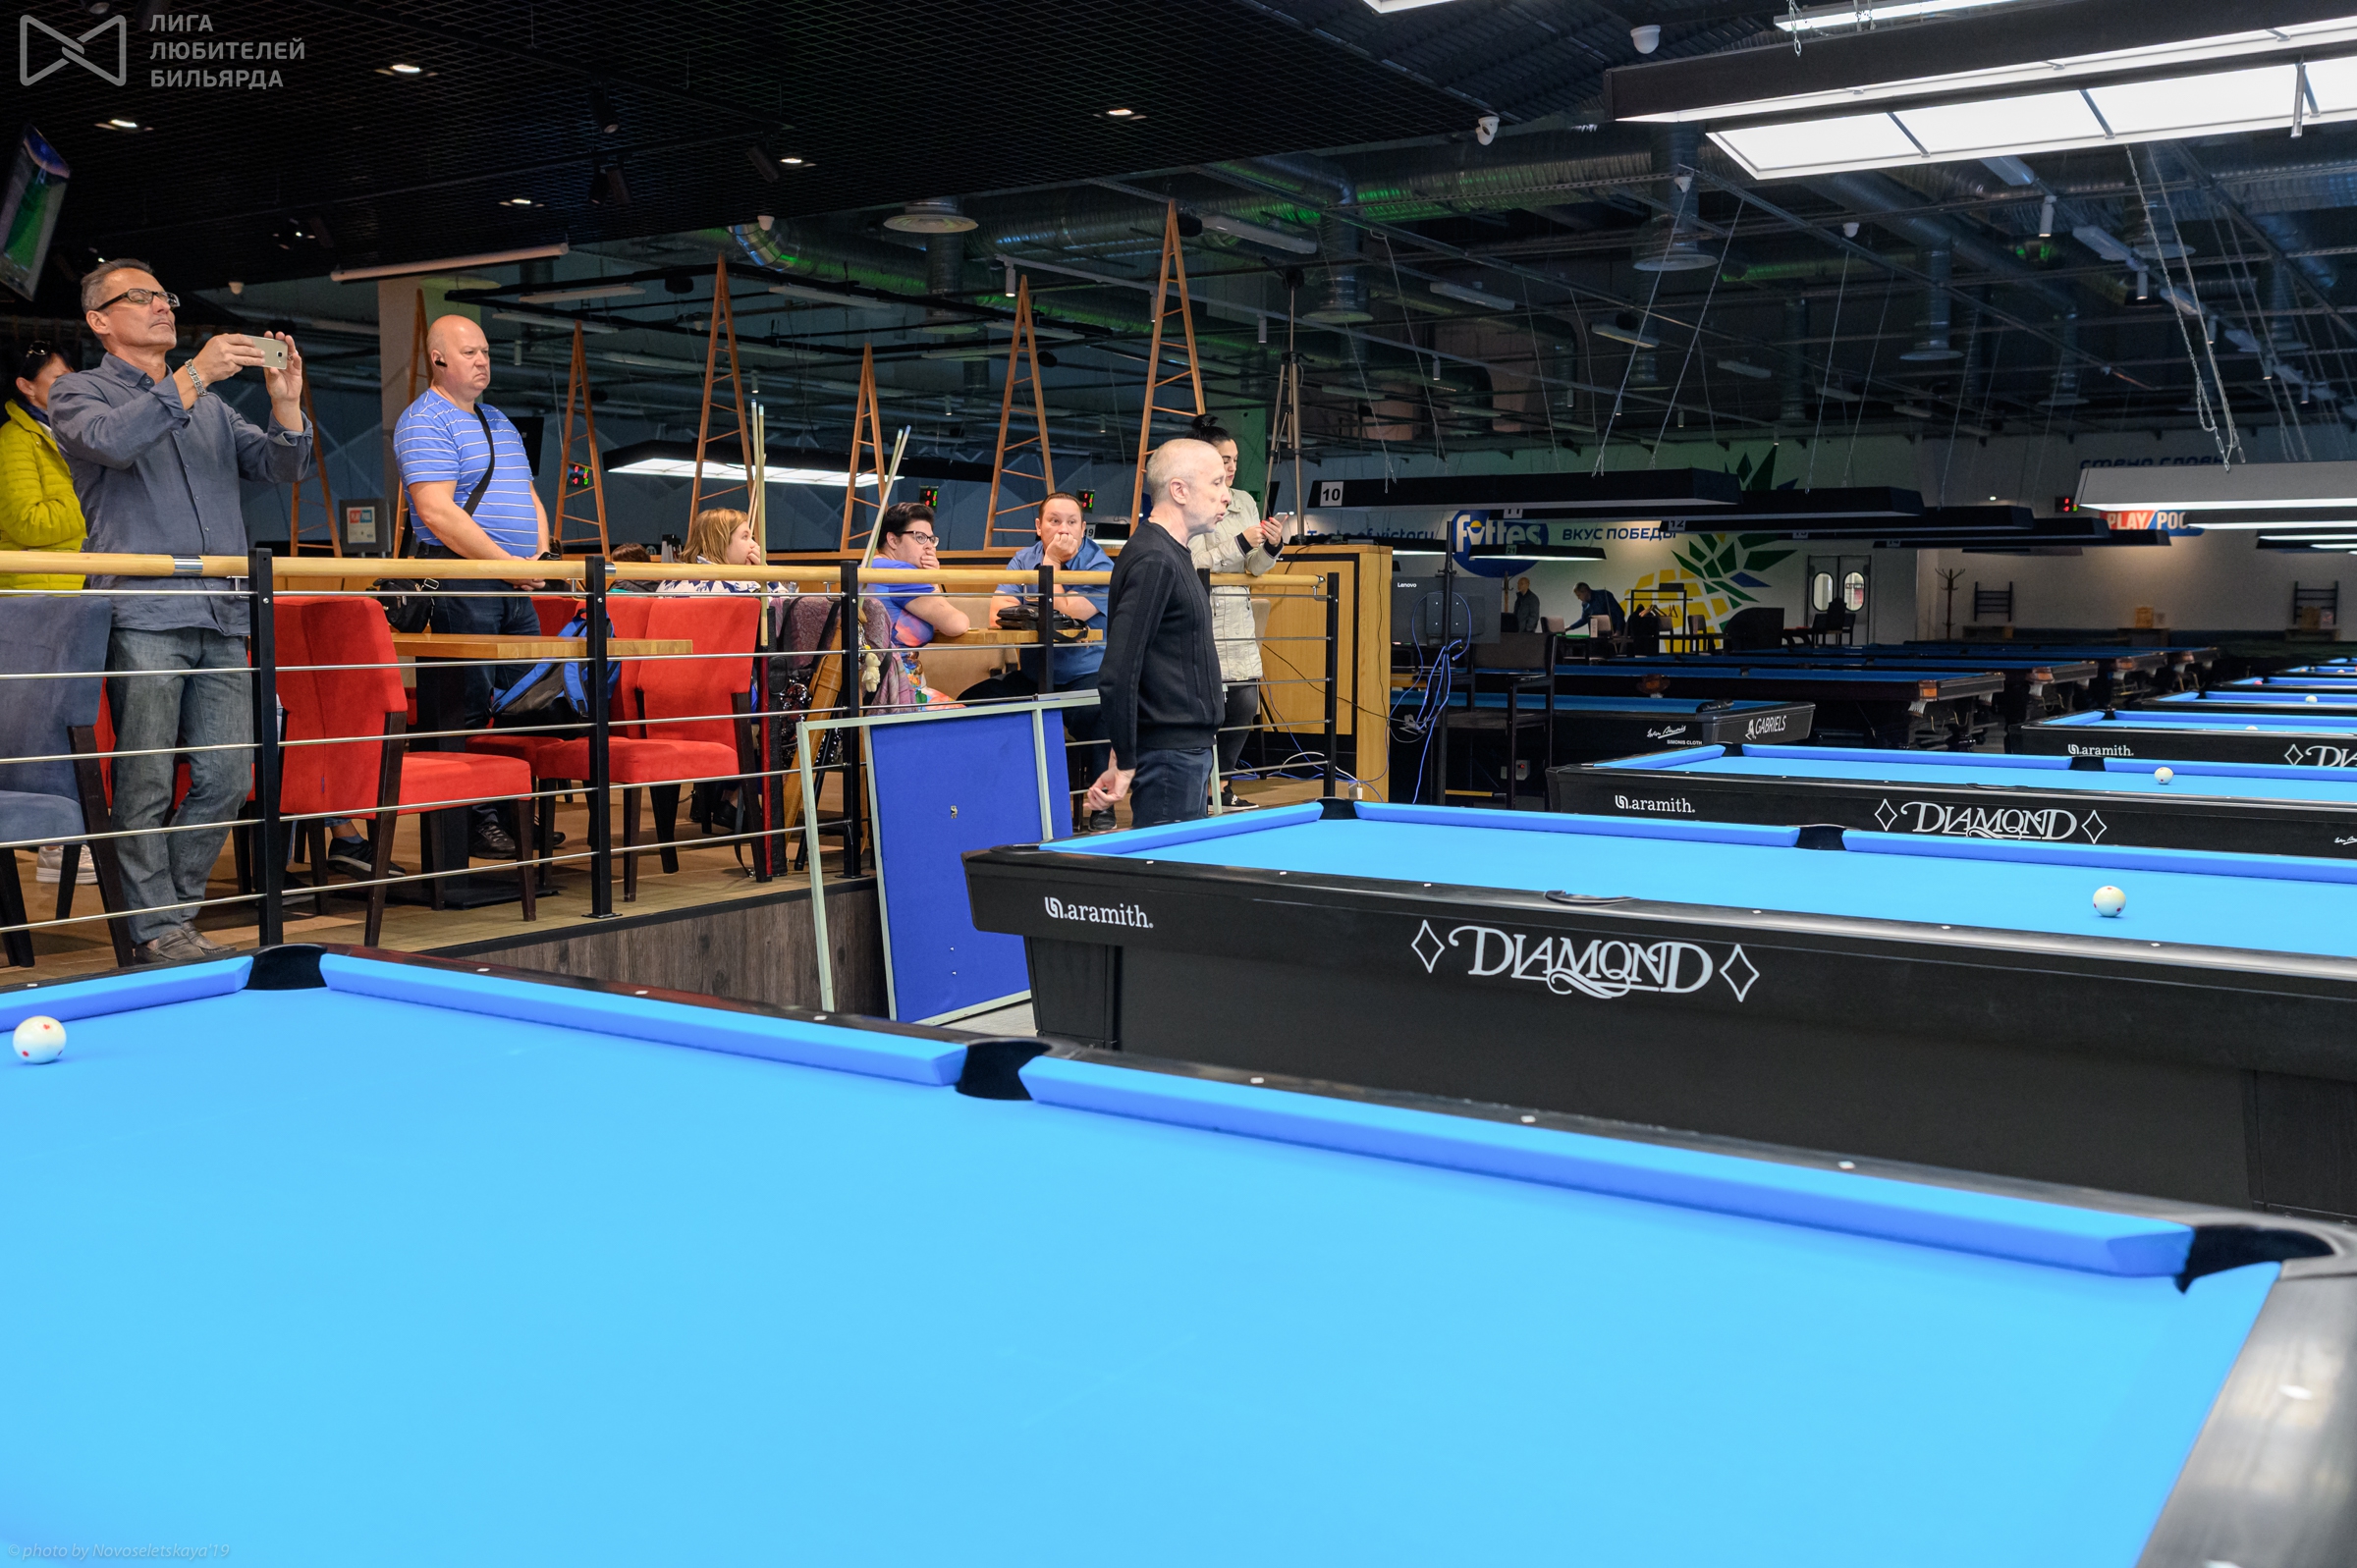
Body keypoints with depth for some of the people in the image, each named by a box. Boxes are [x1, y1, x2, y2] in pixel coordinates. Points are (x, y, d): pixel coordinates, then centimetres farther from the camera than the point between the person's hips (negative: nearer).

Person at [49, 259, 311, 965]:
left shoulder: (210, 406, 25)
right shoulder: (77, 391, 9)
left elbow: (280, 467, 15)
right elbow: (113, 441, -13)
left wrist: (285, 404, -3)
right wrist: (194, 377, -15)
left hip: (222, 618, 5)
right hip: (143, 614, -5)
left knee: (228, 777, 2)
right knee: (146, 781, -5)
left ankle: (172, 909, 15)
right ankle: (156, 927, 3)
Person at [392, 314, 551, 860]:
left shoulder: (498, 422, 22)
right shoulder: (424, 422, -6)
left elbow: (530, 498, 25)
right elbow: (439, 513, -17)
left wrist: (541, 557, 5)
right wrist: (509, 564, -17)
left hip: (515, 583, 9)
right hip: (463, 579, -8)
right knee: (470, 702, -7)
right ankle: (476, 822, -2)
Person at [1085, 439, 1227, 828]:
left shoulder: (1172, 555, 15)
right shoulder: (1154, 560, -17)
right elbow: (1117, 674, -23)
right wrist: (1125, 763, -18)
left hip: (1188, 748, 10)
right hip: (1170, 757, -10)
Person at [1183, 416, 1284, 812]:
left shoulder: (1245, 502, 13)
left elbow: (1254, 568, 13)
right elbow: (1192, 566, -17)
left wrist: (1270, 548, -6)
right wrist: (1240, 544, -20)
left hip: (1238, 621, 7)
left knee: (1245, 705, 6)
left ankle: (1222, 784, 22)